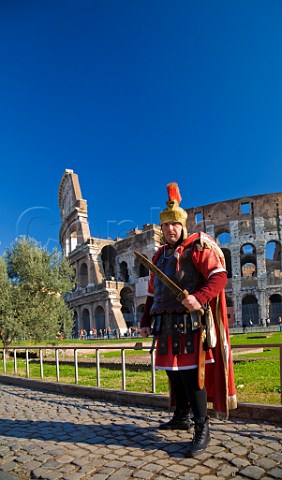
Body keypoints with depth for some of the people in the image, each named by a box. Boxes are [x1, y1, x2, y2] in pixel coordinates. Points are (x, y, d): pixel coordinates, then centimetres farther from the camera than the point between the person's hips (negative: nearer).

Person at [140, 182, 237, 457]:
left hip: (188, 322, -7)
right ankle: (181, 417, 32)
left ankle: (202, 430, 5)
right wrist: (146, 322, 17)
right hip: (165, 324, 7)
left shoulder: (197, 247, -3)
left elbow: (219, 276, -12)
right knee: (173, 372, 14)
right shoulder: (159, 256, 17)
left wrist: (200, 298, -29)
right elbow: (152, 293, 22)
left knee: (190, 373, -7)